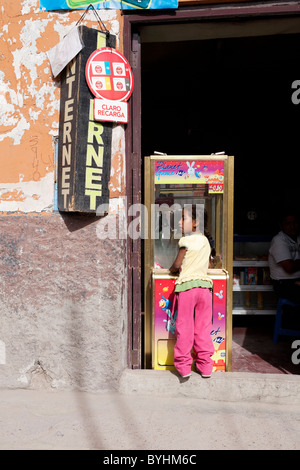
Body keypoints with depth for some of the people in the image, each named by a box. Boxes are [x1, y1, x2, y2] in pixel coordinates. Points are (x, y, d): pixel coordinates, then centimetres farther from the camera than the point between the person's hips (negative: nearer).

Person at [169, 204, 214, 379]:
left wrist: (172, 270, 15)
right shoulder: (206, 241, 14)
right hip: (205, 283, 6)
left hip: (187, 285, -5)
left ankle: (183, 365, 10)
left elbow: (177, 264, -5)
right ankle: (205, 365, 16)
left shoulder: (186, 240, -5)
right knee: (203, 327, 10)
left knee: (184, 327, 3)